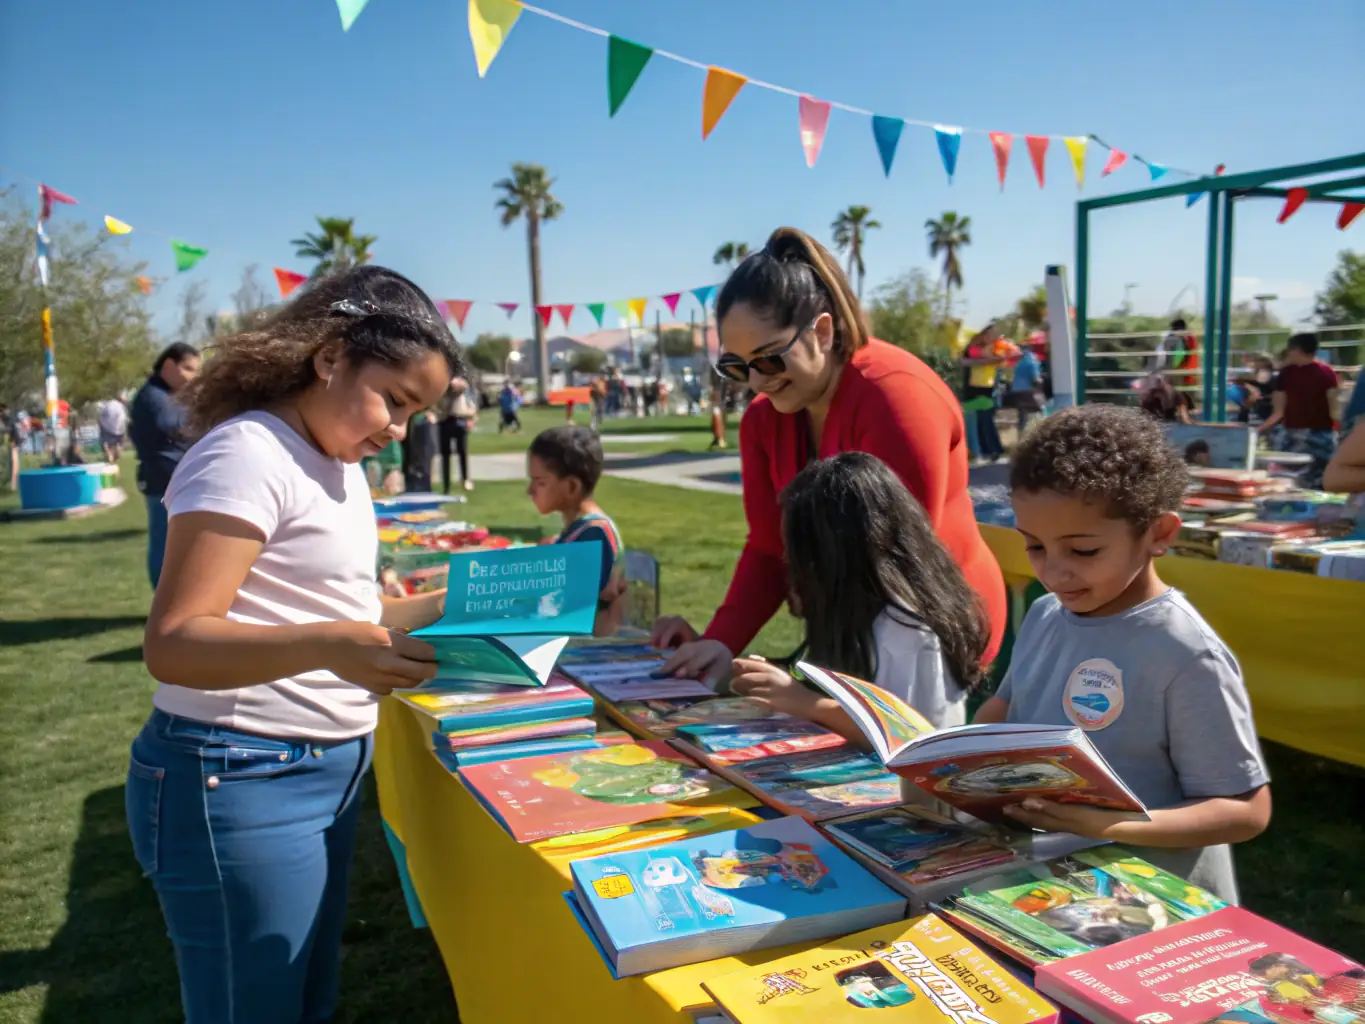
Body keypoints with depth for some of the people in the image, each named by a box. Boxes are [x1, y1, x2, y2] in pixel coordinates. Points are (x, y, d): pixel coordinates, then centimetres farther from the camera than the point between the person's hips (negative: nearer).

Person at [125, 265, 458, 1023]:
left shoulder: (338, 464, 10)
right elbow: (173, 643, -23)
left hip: (327, 769, 9)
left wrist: (440, 608, 5)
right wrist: (328, 647, -38)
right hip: (242, 783, -9)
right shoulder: (248, 454, -18)